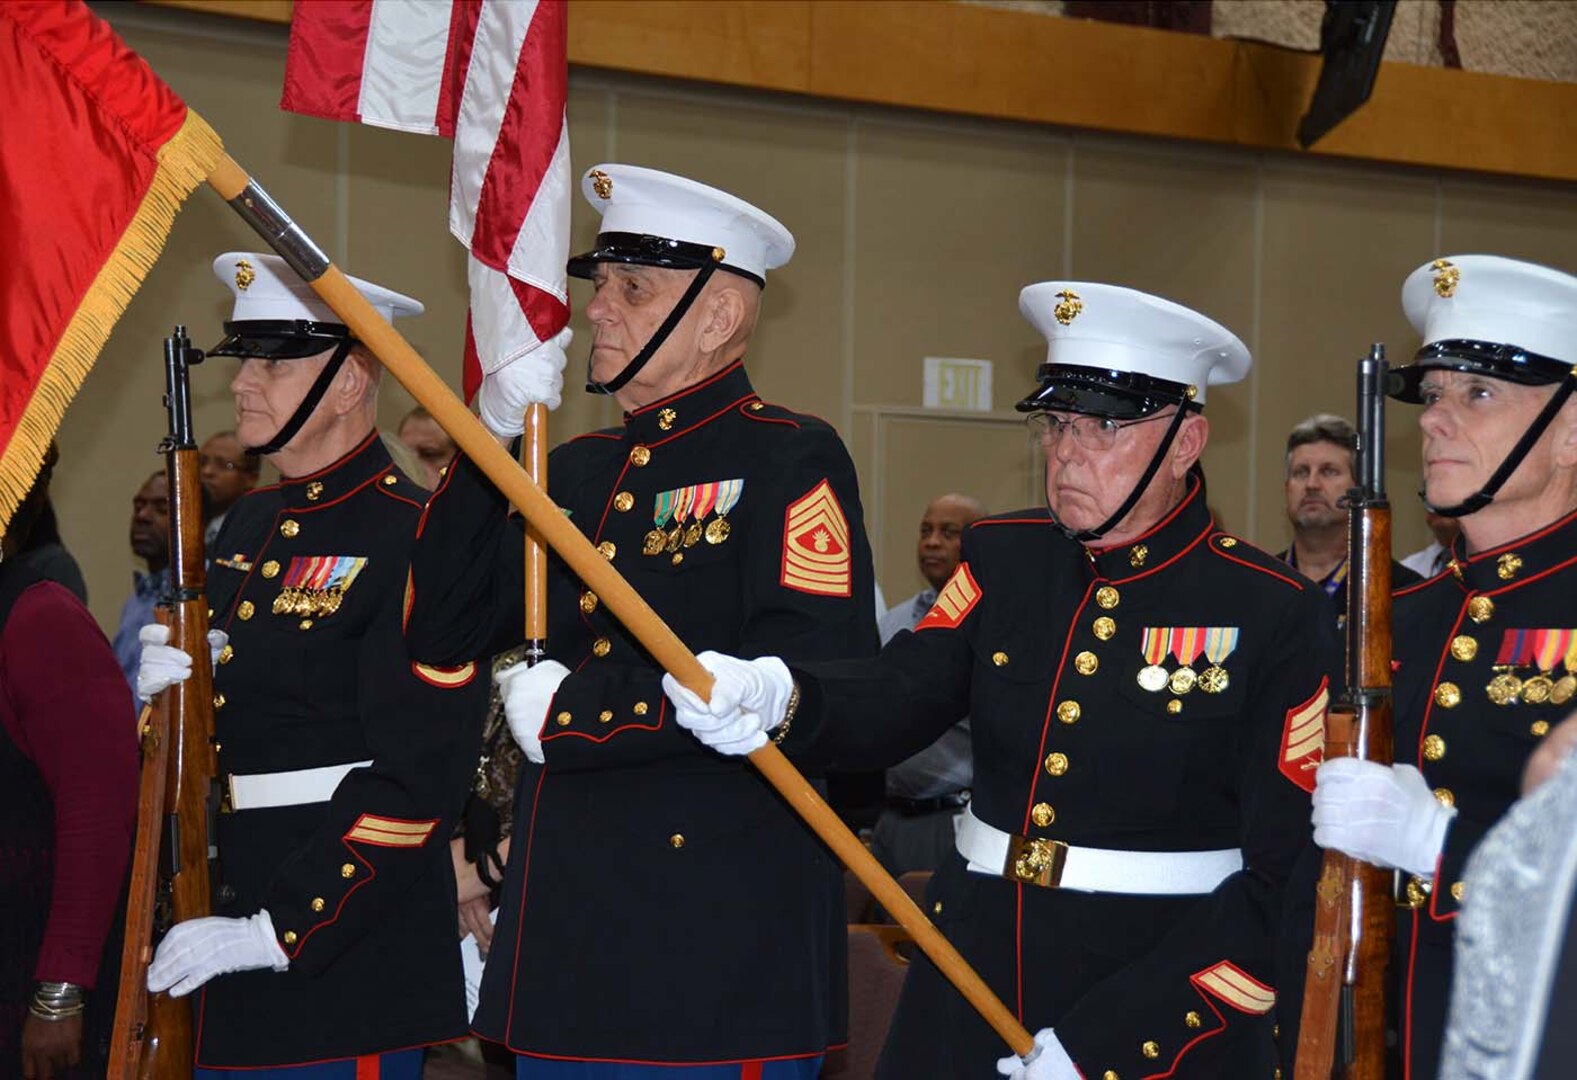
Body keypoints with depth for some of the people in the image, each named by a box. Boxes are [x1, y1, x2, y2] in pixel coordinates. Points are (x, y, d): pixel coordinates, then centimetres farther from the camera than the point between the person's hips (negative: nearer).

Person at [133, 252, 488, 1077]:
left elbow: (418, 779, -19)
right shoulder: (248, 525, 12)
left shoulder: (409, 539, -13)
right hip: (222, 932, 8)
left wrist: (278, 932, -21)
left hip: (342, 948, -8)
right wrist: (176, 688, 0)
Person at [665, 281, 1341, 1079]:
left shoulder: (1277, 617, -10)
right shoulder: (1004, 558, 5)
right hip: (973, 978, 4)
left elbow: (1285, 875, -13)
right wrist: (775, 696, -31)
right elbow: (900, 696, -8)